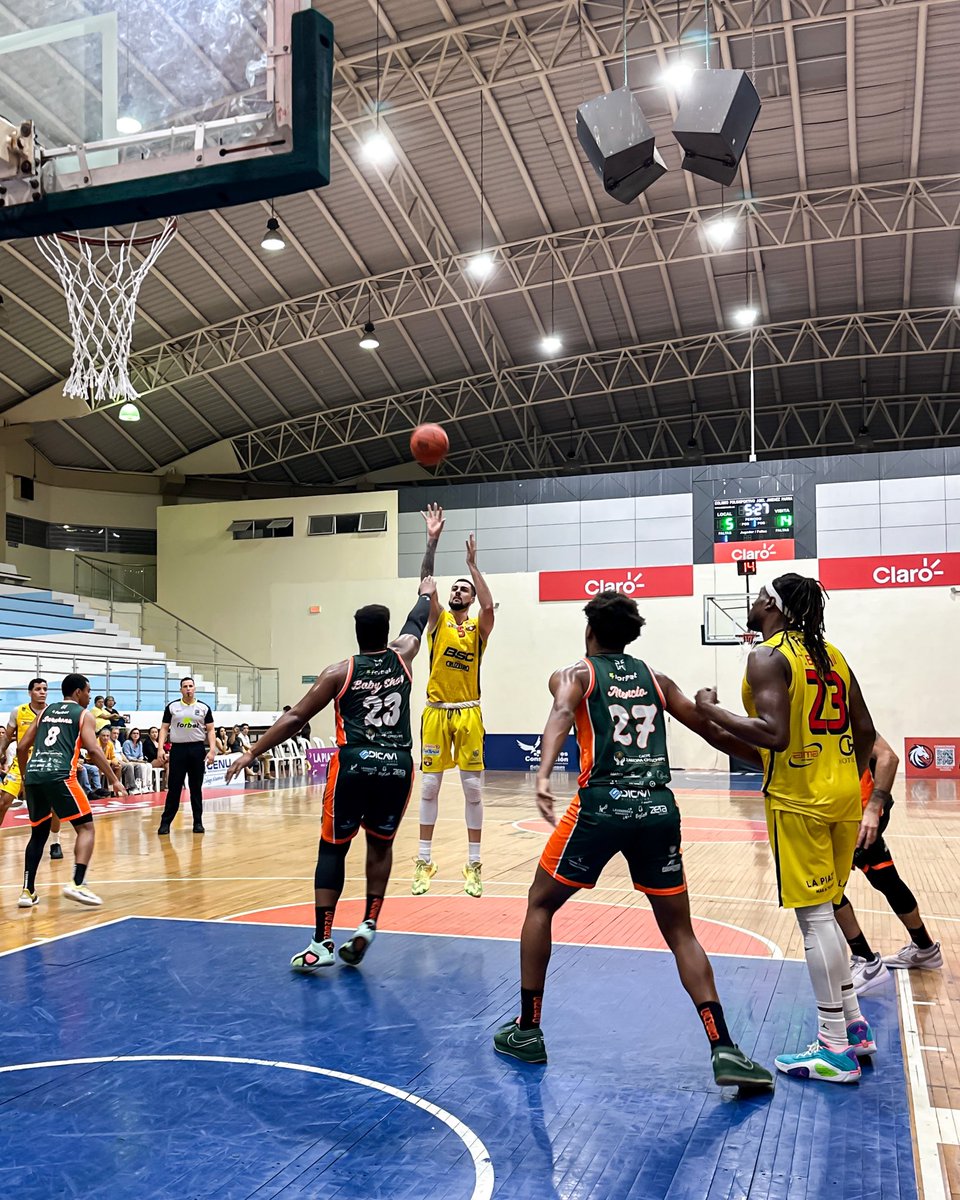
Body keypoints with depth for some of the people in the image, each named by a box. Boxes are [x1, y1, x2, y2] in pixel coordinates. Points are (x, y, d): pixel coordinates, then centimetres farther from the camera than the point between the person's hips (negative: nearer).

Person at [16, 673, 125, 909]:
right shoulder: (83, 715, 10)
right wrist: (114, 780, -2)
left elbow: (22, 748, 23)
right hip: (59, 775, -6)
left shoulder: (45, 712, 26)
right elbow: (93, 750, -3)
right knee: (86, 828, 1)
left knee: (38, 833, 20)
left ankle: (27, 892, 16)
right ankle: (77, 884, -15)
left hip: (34, 774, 6)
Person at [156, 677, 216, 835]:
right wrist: (161, 748, -7)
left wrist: (212, 750, -7)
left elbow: (210, 730, 4)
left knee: (196, 788, 6)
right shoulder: (172, 707, 3)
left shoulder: (204, 708, 4)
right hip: (178, 748, -1)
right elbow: (164, 728, 4)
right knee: (174, 788, -1)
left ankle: (198, 822, 12)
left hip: (197, 749, 1)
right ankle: (165, 822, 5)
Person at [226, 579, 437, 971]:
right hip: (397, 766, 2)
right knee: (380, 846, 21)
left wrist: (252, 753, 8)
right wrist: (426, 593, 53)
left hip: (354, 765, -2)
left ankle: (322, 943, 3)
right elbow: (416, 623, 33)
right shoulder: (401, 657, 12)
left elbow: (294, 718, 3)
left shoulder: (339, 672, 6)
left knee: (332, 849, 8)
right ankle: (368, 924, 9)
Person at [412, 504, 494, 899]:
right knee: (429, 785, 3)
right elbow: (425, 585, -9)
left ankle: (473, 864, 9)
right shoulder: (438, 620, 5)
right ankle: (424, 861, 12)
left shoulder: (479, 627, 2)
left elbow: (489, 606, -21)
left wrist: (472, 564, -20)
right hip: (436, 711, 1)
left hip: (468, 713, -1)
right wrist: (432, 541, -18)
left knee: (473, 787, 1)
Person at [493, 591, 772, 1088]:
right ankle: (724, 1049, 2)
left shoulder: (573, 674, 11)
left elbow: (561, 715, -13)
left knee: (540, 905, 18)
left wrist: (543, 776, -29)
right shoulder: (654, 678, 21)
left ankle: (527, 1031, 22)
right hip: (658, 809, 3)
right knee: (681, 932, 14)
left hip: (602, 806, -3)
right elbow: (715, 733, 20)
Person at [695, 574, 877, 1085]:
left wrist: (711, 711, -12)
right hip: (842, 794, 8)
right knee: (823, 912, 19)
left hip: (799, 799, -8)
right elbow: (866, 731, 14)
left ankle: (836, 1051, 6)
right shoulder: (830, 654, 12)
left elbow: (774, 734, -24)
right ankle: (854, 1026, 25)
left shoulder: (768, 656, -11)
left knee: (814, 917, -1)